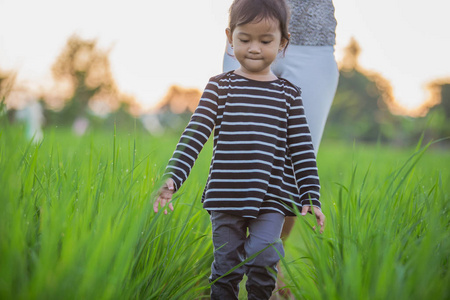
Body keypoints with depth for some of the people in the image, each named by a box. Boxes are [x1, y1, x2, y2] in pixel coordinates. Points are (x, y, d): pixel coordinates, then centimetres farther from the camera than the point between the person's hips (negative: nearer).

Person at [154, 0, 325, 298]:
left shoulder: (289, 94, 6)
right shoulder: (220, 87, 3)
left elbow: (302, 149, 7)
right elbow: (195, 134, -5)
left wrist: (311, 197, 1)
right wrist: (172, 178, -16)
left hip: (272, 198, 0)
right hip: (226, 195, 0)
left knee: (263, 256, -14)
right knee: (227, 266, 8)